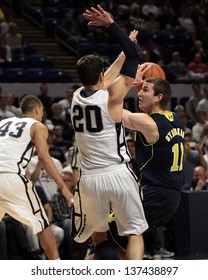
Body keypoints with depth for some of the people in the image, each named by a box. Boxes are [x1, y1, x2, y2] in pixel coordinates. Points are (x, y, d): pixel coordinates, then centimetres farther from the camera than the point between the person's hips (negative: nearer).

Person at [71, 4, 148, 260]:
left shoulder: (77, 96, 6)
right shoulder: (112, 96, -9)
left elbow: (106, 77, 25)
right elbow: (134, 56, -4)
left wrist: (126, 47, 35)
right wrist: (111, 25, -4)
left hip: (90, 179, 4)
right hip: (118, 175, -4)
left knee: (98, 233, 22)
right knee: (135, 233, 8)